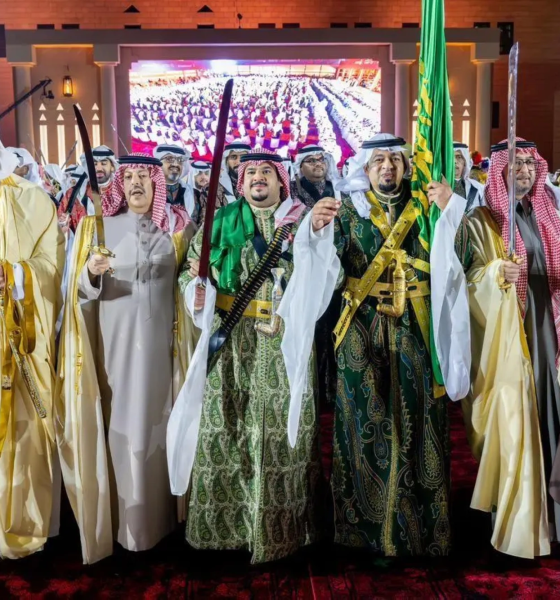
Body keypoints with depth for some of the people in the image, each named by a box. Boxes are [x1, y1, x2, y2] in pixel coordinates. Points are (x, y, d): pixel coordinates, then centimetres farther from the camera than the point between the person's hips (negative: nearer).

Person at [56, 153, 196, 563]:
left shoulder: (176, 226, 6)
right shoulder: (100, 225, 4)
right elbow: (82, 288, 0)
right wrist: (91, 272, -20)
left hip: (160, 338, 1)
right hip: (116, 338, 0)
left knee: (156, 417, 7)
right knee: (123, 420, 2)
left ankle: (158, 512, 24)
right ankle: (127, 517, 17)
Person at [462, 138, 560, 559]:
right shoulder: (483, 221, -3)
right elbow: (469, 275, -11)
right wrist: (498, 272, -30)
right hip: (506, 332, -6)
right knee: (513, 416, -4)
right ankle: (517, 520, 8)